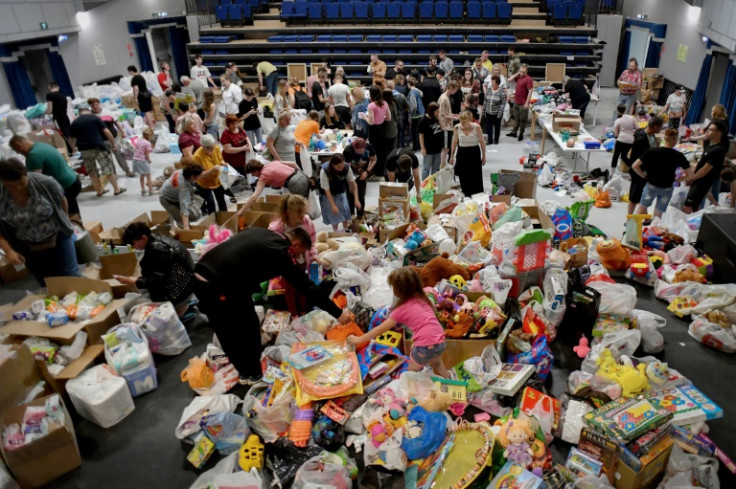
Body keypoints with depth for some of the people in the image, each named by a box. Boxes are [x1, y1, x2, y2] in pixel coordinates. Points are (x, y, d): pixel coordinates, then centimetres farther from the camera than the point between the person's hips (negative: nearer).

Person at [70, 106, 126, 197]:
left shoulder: (74, 122, 9)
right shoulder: (95, 118, 3)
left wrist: (74, 147, 31)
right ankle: (117, 189, 7)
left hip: (84, 150, 3)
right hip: (98, 147, -3)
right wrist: (113, 143, 6)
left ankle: (99, 191, 20)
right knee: (109, 168, 5)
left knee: (92, 172, 15)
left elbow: (71, 139, 12)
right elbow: (106, 132, -4)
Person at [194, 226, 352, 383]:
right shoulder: (281, 253, -7)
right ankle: (253, 374, 30)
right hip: (221, 286, -9)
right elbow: (306, 287, -5)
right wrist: (337, 313, 2)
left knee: (227, 331, 24)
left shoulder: (261, 232, 16)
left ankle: (244, 371, 41)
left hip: (200, 277, 9)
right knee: (249, 328, 13)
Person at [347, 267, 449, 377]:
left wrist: (358, 339, 11)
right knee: (436, 363, 37)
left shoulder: (402, 308, -4)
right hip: (440, 342, 7)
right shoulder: (422, 299, 12)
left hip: (424, 346, -7)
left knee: (411, 373, 20)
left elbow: (380, 329, 2)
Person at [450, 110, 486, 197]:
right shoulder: (457, 128, -7)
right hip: (462, 153, 2)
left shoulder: (476, 127, -12)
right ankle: (466, 197, 17)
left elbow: (482, 142, -2)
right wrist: (451, 156, 8)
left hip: (474, 153, -2)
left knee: (476, 177, 2)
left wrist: (483, 156, 3)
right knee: (463, 178, 5)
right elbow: (454, 142, 4)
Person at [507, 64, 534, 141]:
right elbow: (509, 79, 12)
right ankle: (514, 132, 27)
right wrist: (517, 74, 0)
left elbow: (530, 91, -19)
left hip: (523, 104, -7)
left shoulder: (528, 79, -16)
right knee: (516, 118, 17)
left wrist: (527, 103, -22)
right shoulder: (519, 77, 5)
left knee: (522, 120, 5)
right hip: (516, 102, 7)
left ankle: (521, 134, 15)